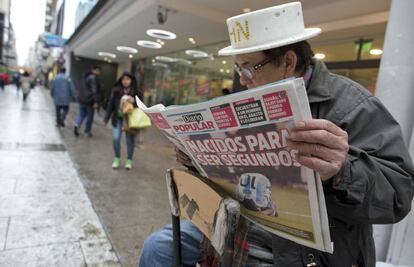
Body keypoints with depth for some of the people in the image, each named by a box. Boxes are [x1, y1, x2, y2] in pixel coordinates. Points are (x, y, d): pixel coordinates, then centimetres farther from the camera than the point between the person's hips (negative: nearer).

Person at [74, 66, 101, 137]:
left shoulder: (87, 76, 15)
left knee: (82, 114, 15)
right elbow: (94, 90, -21)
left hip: (82, 99, 8)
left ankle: (77, 124, -10)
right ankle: (87, 131, 13)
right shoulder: (94, 78, -14)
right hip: (89, 100, -8)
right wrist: (96, 101, -22)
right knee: (90, 116, 5)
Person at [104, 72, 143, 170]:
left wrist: (134, 101, -21)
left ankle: (129, 160, 19)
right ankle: (117, 159, 15)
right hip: (118, 118, 2)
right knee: (116, 138, -5)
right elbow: (111, 104, 8)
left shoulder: (137, 92, -1)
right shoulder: (116, 90, 5)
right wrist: (107, 117, 9)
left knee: (130, 140, 4)